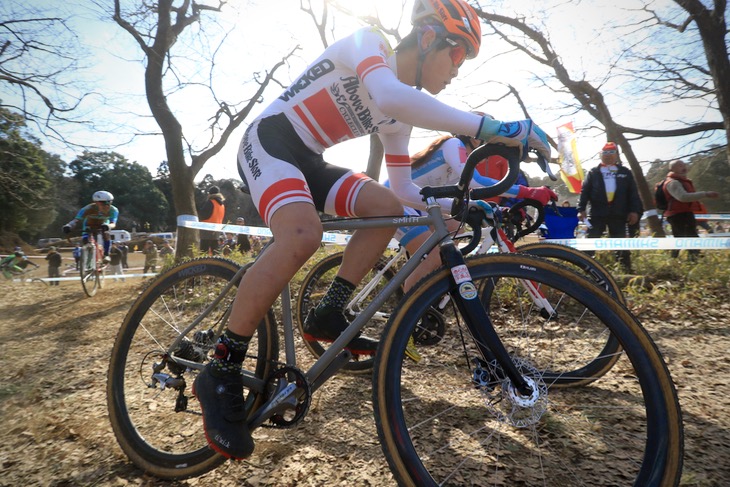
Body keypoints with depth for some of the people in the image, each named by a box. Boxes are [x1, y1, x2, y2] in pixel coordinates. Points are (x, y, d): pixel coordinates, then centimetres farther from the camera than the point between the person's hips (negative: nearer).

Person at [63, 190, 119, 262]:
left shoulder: (113, 210, -32)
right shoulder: (89, 208, -34)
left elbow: (113, 224, -40)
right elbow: (76, 220, -37)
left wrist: (108, 226, -63)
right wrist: (68, 225, -58)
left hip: (103, 225, 0)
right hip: (89, 225, 0)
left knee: (106, 234, -29)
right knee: (85, 239, -22)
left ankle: (106, 255, -12)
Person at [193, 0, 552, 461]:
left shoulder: (401, 113, 10)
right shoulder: (369, 42, -11)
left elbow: (405, 191, 12)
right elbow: (390, 97, -37)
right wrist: (491, 127, -37)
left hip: (307, 159, 8)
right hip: (268, 140, -8)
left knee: (388, 207, -6)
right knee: (304, 235, -33)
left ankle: (329, 314, -3)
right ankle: (221, 372, -22)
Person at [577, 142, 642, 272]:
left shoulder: (625, 173, 12)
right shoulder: (593, 173, 9)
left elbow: (633, 193, 8)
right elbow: (584, 192, 3)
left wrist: (635, 211, -3)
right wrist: (581, 209, -9)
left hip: (618, 215, 2)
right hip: (597, 214, -1)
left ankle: (626, 271, 16)